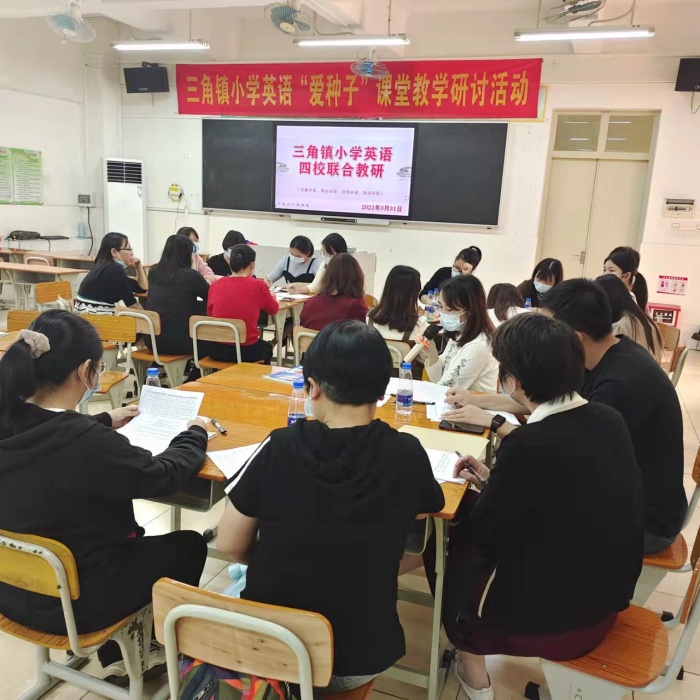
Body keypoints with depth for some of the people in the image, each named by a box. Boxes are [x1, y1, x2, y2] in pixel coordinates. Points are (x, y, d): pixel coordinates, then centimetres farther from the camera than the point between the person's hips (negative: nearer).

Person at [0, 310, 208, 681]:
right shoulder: (90, 444, -34)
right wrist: (195, 434, 1)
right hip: (72, 602, -7)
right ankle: (157, 647, 40)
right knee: (189, 544, 15)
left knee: (125, 534, 31)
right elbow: (166, 475, -17)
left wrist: (105, 421, 21)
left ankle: (115, 654, 41)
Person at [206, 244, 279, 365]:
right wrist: (271, 295, 32)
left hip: (217, 350, 3)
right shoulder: (258, 285, -9)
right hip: (246, 351, -3)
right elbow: (274, 309, 10)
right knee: (266, 347, 32)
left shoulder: (215, 285, -1)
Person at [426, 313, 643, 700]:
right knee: (469, 530, 21)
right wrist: (494, 480, 11)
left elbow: (485, 530, -14)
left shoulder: (529, 444, -29)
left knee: (447, 547, 16)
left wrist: (485, 488, 4)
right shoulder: (609, 420, -6)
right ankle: (475, 659, 37)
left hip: (551, 618, -7)